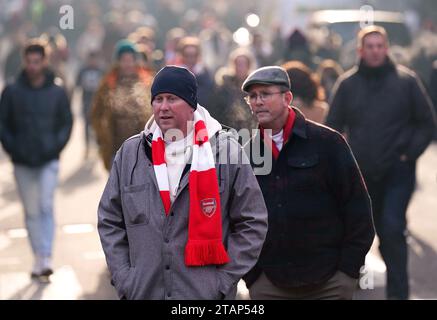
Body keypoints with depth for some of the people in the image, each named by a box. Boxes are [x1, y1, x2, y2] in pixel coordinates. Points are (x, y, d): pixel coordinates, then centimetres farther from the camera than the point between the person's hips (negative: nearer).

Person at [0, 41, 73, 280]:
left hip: (48, 161, -1)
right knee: (31, 212, 7)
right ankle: (38, 259, 16)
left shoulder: (57, 93, 2)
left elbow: (67, 123, 7)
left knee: (46, 207, -11)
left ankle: (46, 258, -13)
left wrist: (56, 147, -7)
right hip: (22, 164, 1)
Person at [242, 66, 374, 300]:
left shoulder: (327, 142, -2)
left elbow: (357, 205, -3)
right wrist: (249, 275, 5)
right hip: (269, 284, 3)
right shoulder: (247, 154, 8)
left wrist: (349, 268, -7)